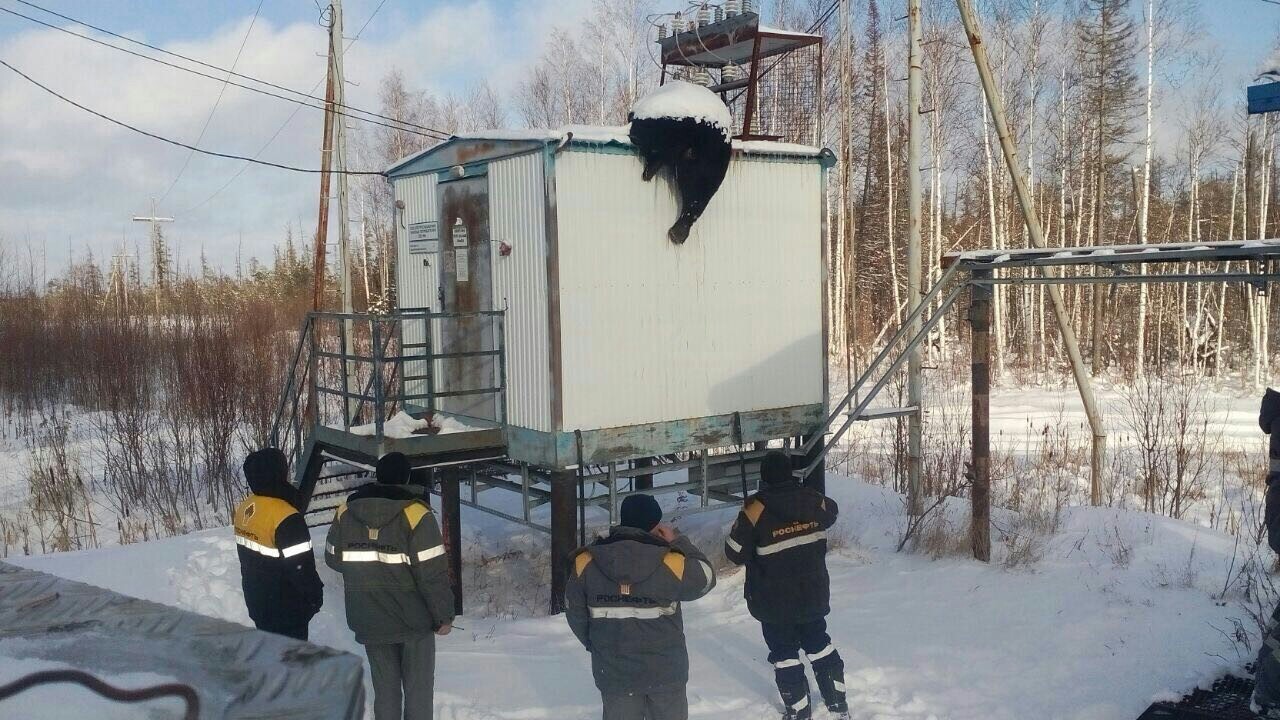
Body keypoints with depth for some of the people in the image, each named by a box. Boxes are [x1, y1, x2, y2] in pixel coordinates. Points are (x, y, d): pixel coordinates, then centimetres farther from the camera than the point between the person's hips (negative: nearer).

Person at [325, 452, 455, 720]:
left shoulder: (346, 510, -2)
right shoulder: (415, 513, -17)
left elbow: (333, 558, 11)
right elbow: (433, 572, -18)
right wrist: (444, 615, -7)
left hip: (370, 619, 4)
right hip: (414, 618, -4)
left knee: (385, 688, 15)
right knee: (418, 688, 9)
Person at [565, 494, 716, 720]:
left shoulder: (586, 563, -10)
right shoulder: (671, 564, -18)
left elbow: (575, 613, 1)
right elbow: (706, 578, 0)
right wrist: (679, 542, 4)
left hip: (613, 672, 2)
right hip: (666, 671, -2)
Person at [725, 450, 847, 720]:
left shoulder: (756, 508, -21)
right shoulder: (813, 500, -7)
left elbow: (736, 553, -16)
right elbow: (831, 513, 18)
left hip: (775, 599, -4)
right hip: (814, 592, 4)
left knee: (785, 653, 11)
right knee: (819, 643, 22)